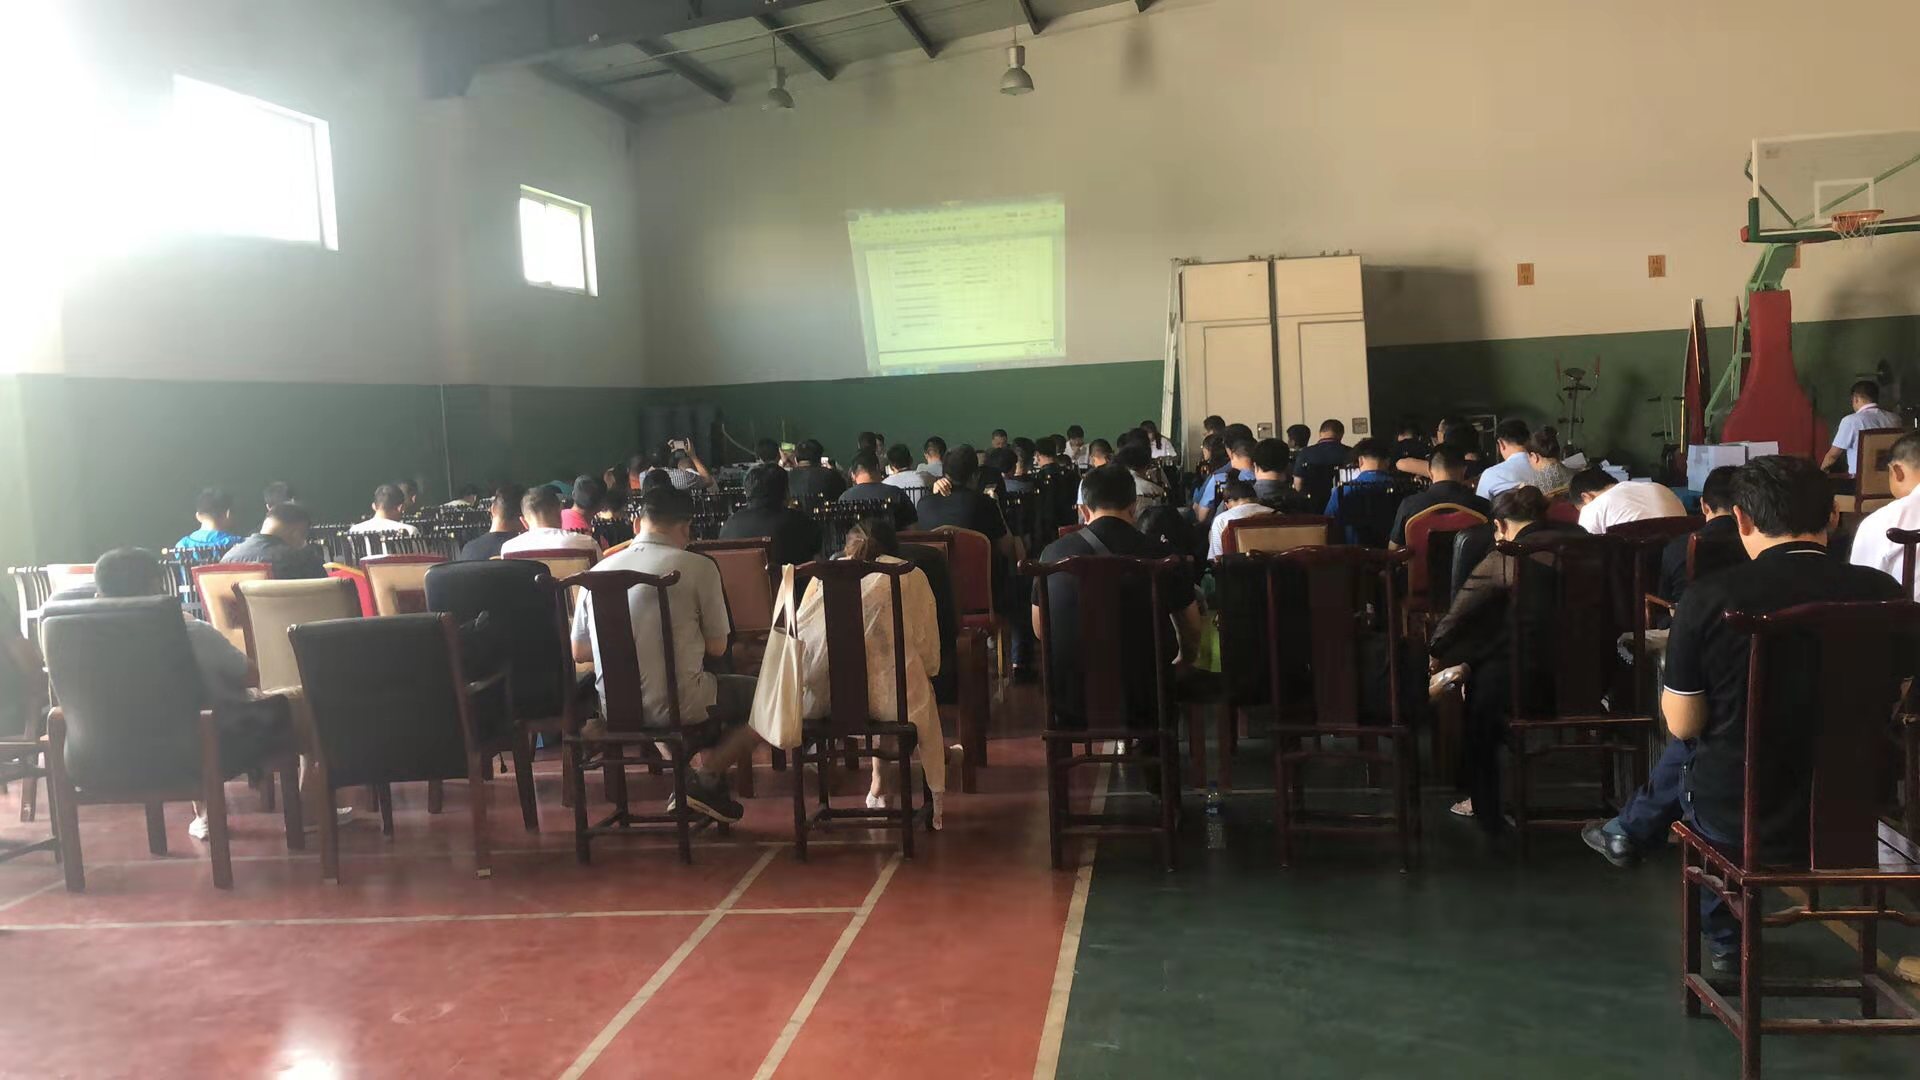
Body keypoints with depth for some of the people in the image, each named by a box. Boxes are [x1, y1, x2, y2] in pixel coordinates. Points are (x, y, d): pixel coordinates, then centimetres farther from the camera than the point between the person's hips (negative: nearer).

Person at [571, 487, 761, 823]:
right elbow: (716, 647, -3)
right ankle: (707, 777, 6)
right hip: (677, 705, -6)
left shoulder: (599, 571, 5)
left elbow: (578, 652, 11)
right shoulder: (699, 567, -9)